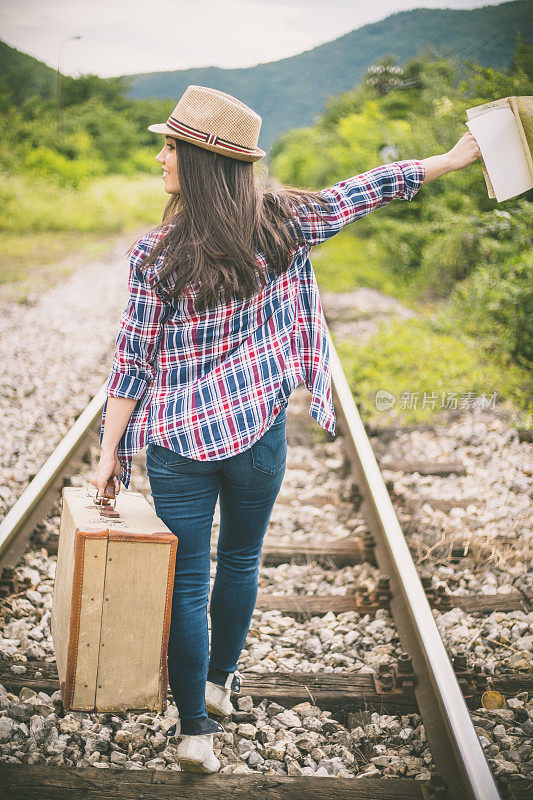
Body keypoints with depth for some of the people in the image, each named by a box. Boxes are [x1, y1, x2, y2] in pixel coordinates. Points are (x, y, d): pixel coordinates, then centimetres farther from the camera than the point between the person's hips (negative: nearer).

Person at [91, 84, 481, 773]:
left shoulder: (156, 253, -12)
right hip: (258, 433, 2)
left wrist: (108, 454, -1)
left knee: (187, 581, 8)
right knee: (240, 561, 23)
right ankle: (220, 680, 41)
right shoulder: (278, 222, -6)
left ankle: (195, 727, 14)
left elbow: (134, 361, -9)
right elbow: (364, 191, 6)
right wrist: (457, 156, 19)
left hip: (179, 440, -2)